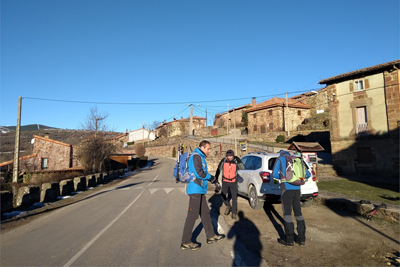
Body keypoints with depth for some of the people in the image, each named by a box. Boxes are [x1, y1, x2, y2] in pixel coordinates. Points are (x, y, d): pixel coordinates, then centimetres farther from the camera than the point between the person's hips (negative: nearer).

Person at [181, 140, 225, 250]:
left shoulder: (201, 157, 19)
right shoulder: (196, 156, -14)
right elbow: (199, 173, -22)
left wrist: (210, 178, 6)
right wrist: (210, 177, -6)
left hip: (200, 190, 11)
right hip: (195, 190, -11)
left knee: (205, 213, 17)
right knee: (192, 215, -5)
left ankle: (211, 236, 29)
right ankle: (186, 242, 5)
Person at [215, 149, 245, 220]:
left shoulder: (236, 161, -12)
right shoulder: (223, 161, -11)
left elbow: (243, 168, -22)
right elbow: (219, 169, -4)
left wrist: (238, 160, -27)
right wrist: (216, 178, -8)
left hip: (233, 182, -1)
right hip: (225, 181, 1)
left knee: (234, 197, -3)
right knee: (223, 195, 2)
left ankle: (234, 213, 11)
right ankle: (228, 207, 30)